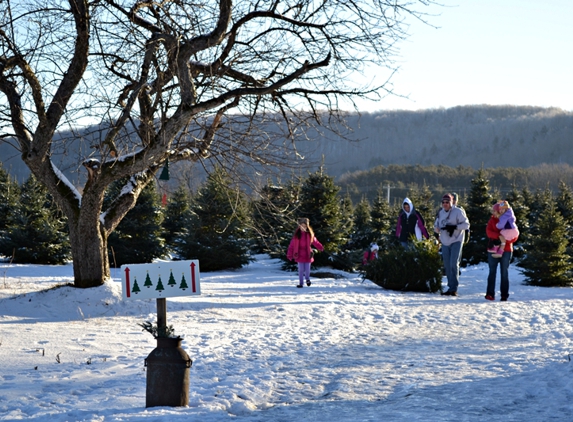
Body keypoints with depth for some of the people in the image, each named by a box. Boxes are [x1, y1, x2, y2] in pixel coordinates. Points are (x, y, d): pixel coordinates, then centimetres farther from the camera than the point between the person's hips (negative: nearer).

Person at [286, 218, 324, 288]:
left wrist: (321, 247, 5)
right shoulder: (297, 235, -3)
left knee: (307, 269, 7)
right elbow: (292, 245, -1)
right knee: (301, 270, 2)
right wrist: (289, 254, -2)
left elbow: (315, 241, 12)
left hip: (308, 255, 1)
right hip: (300, 255, -1)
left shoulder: (310, 234, 1)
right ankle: (301, 283, 13)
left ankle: (307, 279, 35)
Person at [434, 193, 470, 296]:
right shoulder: (441, 213, 13)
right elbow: (436, 226, 19)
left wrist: (455, 227, -20)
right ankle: (451, 288, 14)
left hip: (456, 242, -6)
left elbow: (466, 224, -7)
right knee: (447, 266, 6)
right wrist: (437, 228, -5)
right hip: (445, 243, 6)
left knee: (454, 264, -14)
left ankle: (454, 288, -14)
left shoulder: (458, 211, -6)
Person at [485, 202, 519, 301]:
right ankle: (490, 294, -5)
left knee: (504, 273, 3)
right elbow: (488, 232, -8)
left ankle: (504, 295, 6)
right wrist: (499, 236, -23)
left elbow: (515, 235, -1)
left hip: (506, 250, -1)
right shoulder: (492, 220, 7)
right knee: (492, 272, -3)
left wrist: (507, 240, -19)